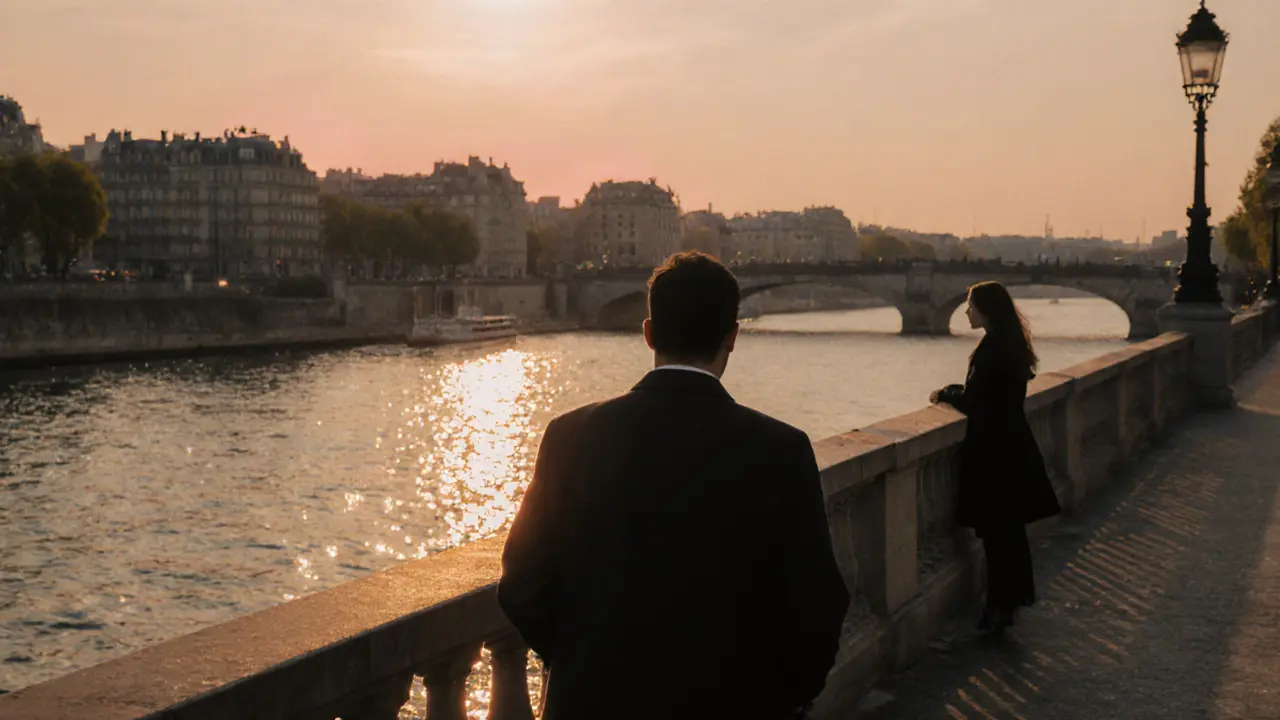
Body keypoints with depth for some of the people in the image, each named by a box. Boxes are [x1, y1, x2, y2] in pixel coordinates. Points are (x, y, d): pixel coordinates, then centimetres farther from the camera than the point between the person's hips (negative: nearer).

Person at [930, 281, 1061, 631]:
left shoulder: (992, 347, -20)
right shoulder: (1011, 343, 9)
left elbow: (973, 403, -19)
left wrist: (945, 394, -2)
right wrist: (956, 391, 10)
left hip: (993, 449, -9)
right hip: (1014, 444, 9)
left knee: (996, 529, -1)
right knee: (1010, 526, 17)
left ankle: (1002, 604, 6)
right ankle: (1013, 596, 26)